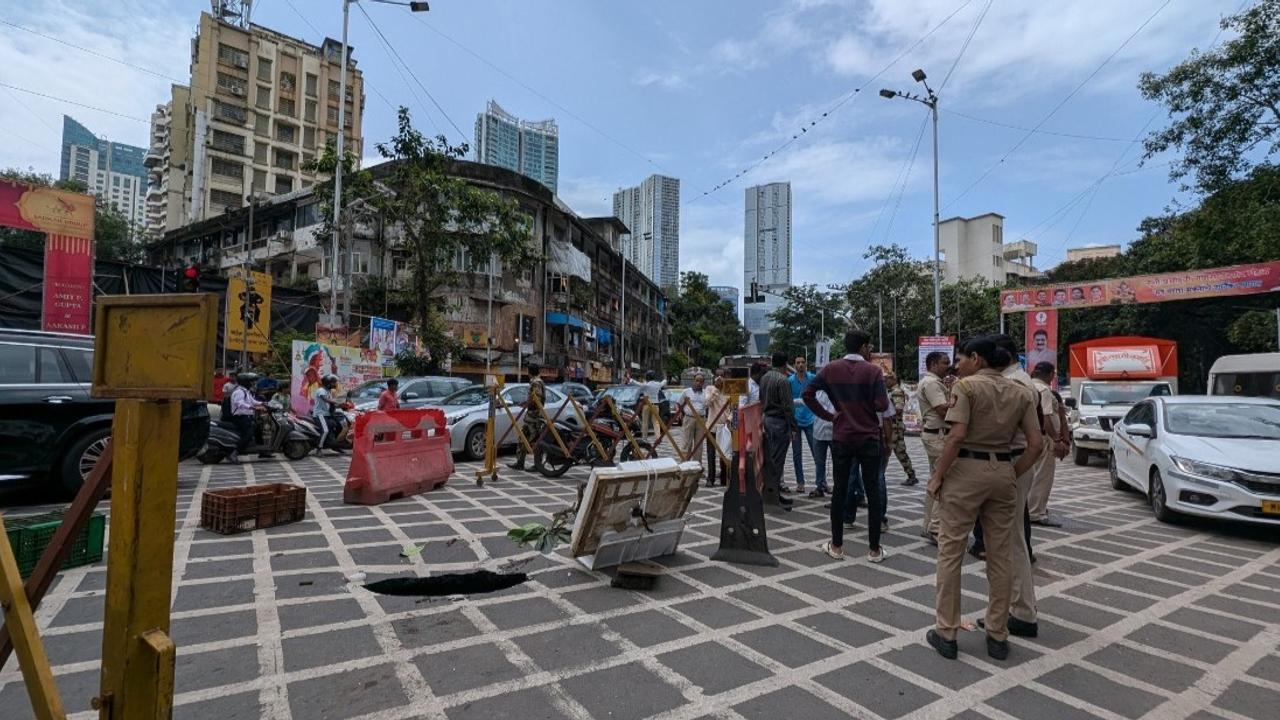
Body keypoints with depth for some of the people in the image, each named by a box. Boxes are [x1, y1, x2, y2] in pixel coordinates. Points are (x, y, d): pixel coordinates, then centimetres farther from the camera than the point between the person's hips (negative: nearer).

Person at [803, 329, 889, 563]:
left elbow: (808, 394, -7)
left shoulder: (831, 369, 0)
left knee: (840, 490, 9)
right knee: (872, 491, 7)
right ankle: (874, 549, 12)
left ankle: (836, 546, 16)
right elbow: (882, 405, -13)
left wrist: (827, 415, 0)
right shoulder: (873, 370, -7)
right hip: (869, 438, -2)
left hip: (841, 438, 2)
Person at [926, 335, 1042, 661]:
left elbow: (956, 437, -18)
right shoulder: (1021, 392, 8)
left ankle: (946, 633, 10)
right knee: (1001, 555, 13)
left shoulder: (966, 386, -9)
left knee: (950, 551, 4)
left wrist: (937, 476, -11)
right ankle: (998, 634, 23)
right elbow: (1035, 444, 3)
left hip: (967, 470, -5)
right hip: (1003, 471, 6)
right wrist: (1013, 475, 10)